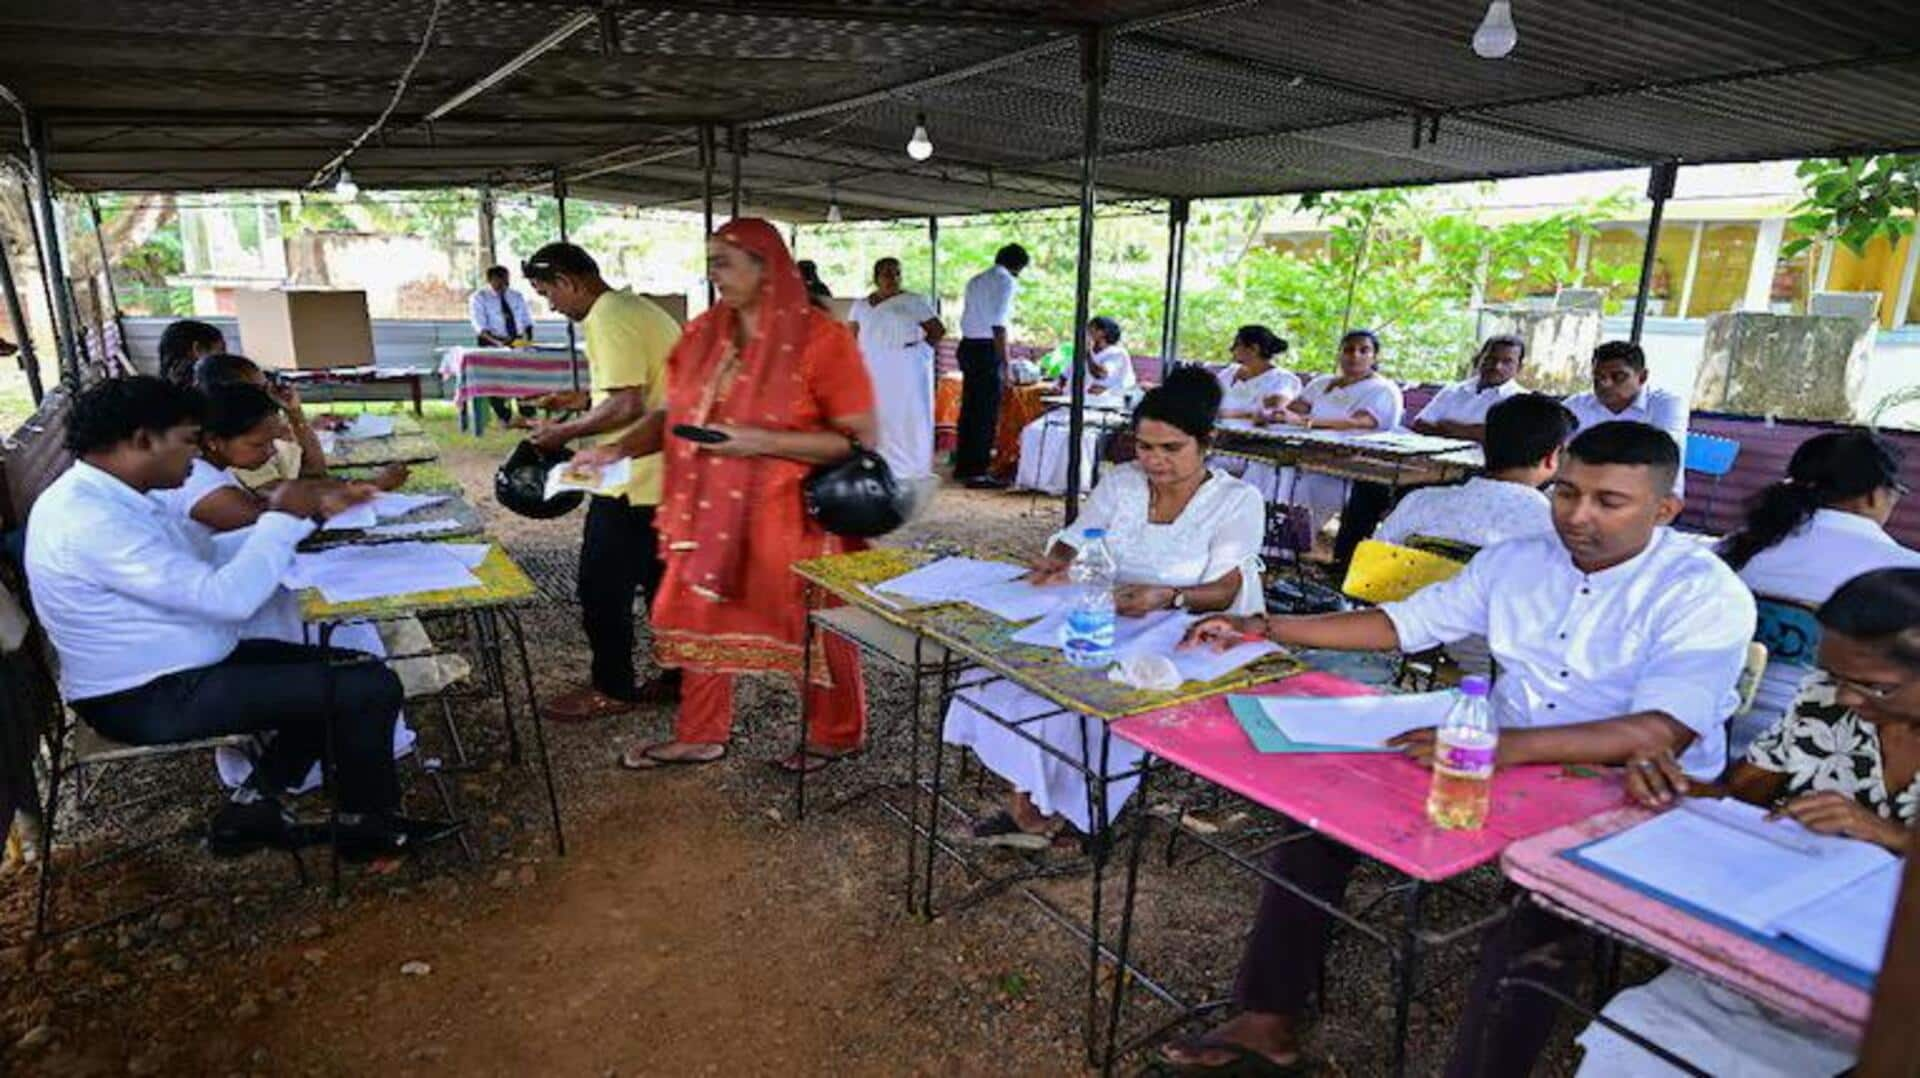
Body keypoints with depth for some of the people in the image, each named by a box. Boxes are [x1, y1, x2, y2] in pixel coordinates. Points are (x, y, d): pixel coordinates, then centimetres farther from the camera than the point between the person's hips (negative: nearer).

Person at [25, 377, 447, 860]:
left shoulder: (107, 497, 7)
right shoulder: (89, 521, -26)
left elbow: (214, 559, 12)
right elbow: (227, 597, -31)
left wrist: (307, 511, 4)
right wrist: (282, 516, -18)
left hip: (177, 670, 11)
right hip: (150, 698, -10)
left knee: (345, 674, 12)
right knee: (371, 688, -15)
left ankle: (252, 806, 13)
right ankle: (369, 824, 8)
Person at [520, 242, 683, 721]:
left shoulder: (608, 321, -17)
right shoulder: (636, 307, 15)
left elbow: (627, 406, -24)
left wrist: (564, 431, -13)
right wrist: (586, 397, 18)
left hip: (635, 480, -10)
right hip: (667, 474, 10)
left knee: (603, 587, 3)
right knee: (662, 580, 17)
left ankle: (611, 690, 15)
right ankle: (680, 674, 26)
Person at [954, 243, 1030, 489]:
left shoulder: (976, 280, 17)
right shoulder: (1007, 282, -8)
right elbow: (999, 326, -17)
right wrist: (1005, 362, -15)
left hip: (968, 346, 8)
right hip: (987, 349, -8)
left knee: (969, 407, 15)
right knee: (987, 413, -2)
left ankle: (963, 466, 24)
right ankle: (977, 472, 1)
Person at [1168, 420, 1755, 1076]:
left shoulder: (1707, 595, -12)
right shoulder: (1516, 561, 5)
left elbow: (1663, 733, -26)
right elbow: (1403, 623, 10)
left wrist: (1506, 744, -42)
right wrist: (1267, 630, 2)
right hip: (1505, 767, 5)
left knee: (1531, 933, -33)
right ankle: (1269, 1020, 4)